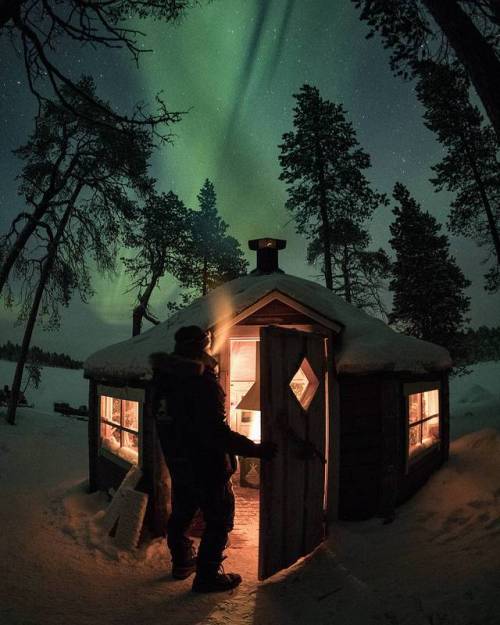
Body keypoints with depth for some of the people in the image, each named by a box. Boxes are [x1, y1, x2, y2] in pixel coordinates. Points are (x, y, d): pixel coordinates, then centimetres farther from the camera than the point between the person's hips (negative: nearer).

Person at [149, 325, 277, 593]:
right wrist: (256, 449, -27)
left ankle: (181, 562, 40)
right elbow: (216, 432, -30)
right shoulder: (203, 382, -25)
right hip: (206, 466, -8)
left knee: (181, 513, 23)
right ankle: (207, 576, 14)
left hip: (177, 463, 8)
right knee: (219, 520, 7)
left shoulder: (165, 378, 0)